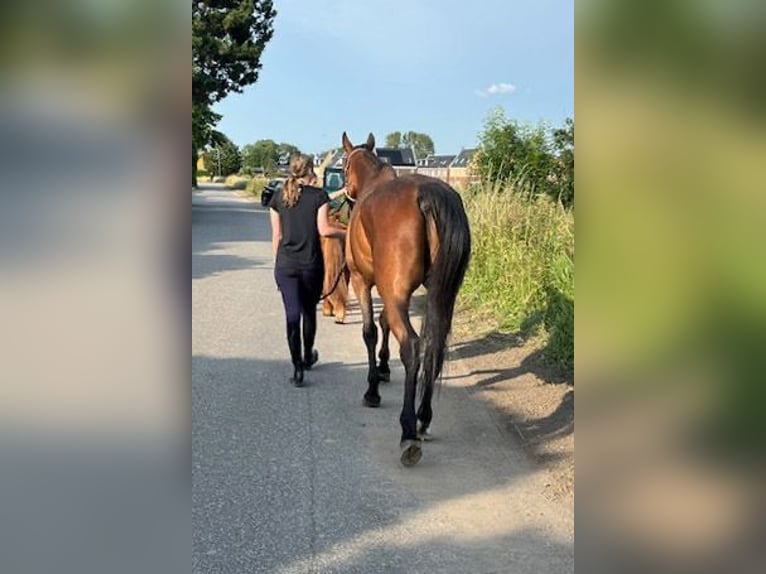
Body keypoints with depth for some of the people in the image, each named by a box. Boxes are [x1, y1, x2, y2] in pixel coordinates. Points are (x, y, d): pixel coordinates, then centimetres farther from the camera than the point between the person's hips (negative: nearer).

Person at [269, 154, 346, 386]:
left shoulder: (278, 198, 5)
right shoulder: (318, 195, -3)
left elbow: (276, 235, 6)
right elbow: (323, 229, -10)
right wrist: (346, 232, 6)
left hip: (285, 264, 1)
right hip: (312, 264, -1)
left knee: (292, 315, 1)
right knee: (309, 311, 18)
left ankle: (297, 367, -5)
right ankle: (307, 356, 36)